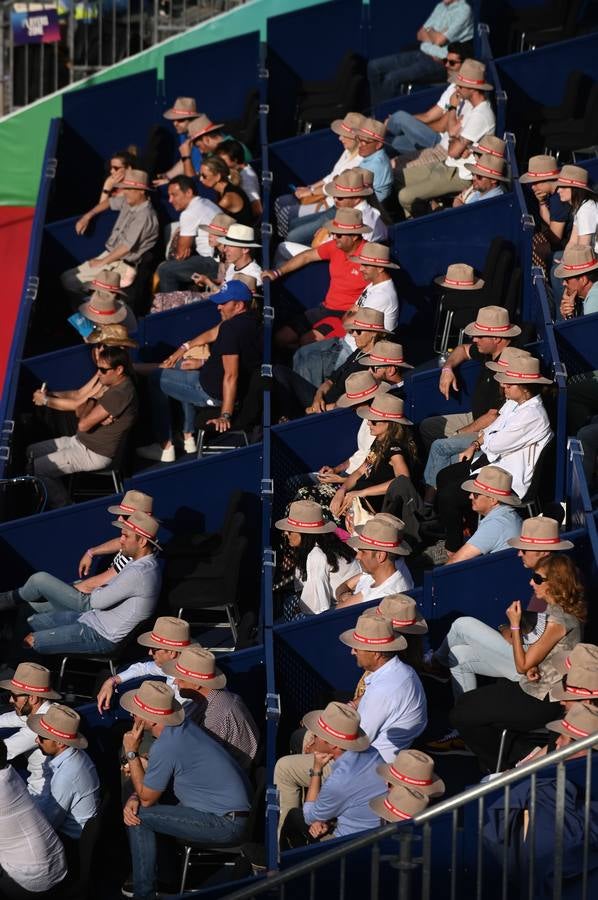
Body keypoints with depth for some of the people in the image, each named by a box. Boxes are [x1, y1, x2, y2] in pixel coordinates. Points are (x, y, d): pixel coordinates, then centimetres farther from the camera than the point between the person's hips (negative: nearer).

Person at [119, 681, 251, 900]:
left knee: (140, 817, -8)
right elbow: (149, 783, 17)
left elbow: (146, 798, -9)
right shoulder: (182, 726, 5)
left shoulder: (166, 746, -24)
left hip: (224, 824, -10)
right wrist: (134, 798, 0)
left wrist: (131, 753, -6)